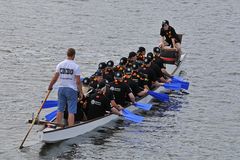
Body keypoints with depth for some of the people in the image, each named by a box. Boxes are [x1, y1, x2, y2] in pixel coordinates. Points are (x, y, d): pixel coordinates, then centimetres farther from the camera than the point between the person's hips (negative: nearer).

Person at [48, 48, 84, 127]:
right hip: (72, 89, -4)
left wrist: (50, 86, 20)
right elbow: (78, 81, -11)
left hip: (61, 88, 4)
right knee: (71, 111, -2)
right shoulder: (76, 66, -11)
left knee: (60, 110, 14)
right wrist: (81, 92, -3)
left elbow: (55, 78, 5)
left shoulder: (60, 65, 1)